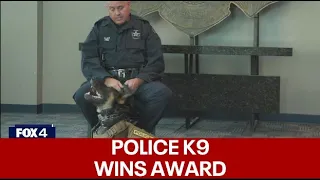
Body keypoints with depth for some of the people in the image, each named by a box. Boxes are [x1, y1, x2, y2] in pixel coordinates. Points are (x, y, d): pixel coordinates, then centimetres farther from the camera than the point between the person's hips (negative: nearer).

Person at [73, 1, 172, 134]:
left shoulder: (144, 27, 9)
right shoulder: (99, 28, 10)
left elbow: (156, 61, 2)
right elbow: (88, 60, 0)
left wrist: (139, 80, -18)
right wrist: (106, 79, -20)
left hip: (138, 79, 0)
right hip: (105, 78, 0)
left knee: (163, 93, -31)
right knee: (82, 95, -30)